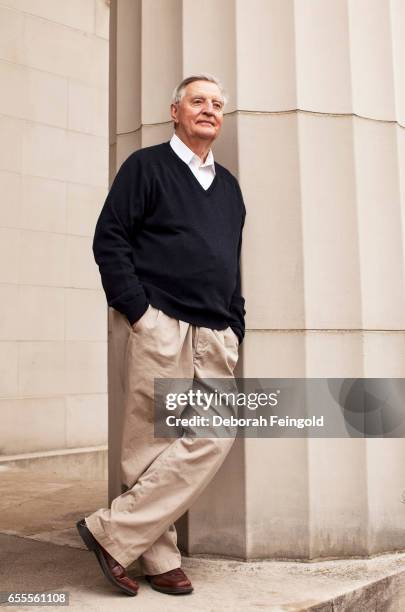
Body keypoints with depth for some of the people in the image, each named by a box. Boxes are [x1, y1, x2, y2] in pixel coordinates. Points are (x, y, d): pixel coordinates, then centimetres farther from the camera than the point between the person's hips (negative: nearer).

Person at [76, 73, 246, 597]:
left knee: (215, 436, -6)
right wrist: (137, 311, -11)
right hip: (160, 326, -6)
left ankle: (115, 533, 3)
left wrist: (235, 327, 14)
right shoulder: (146, 166, 6)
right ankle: (159, 559, 10)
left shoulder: (228, 185, 23)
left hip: (215, 336, 6)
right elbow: (108, 239, -2)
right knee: (150, 443, -4)